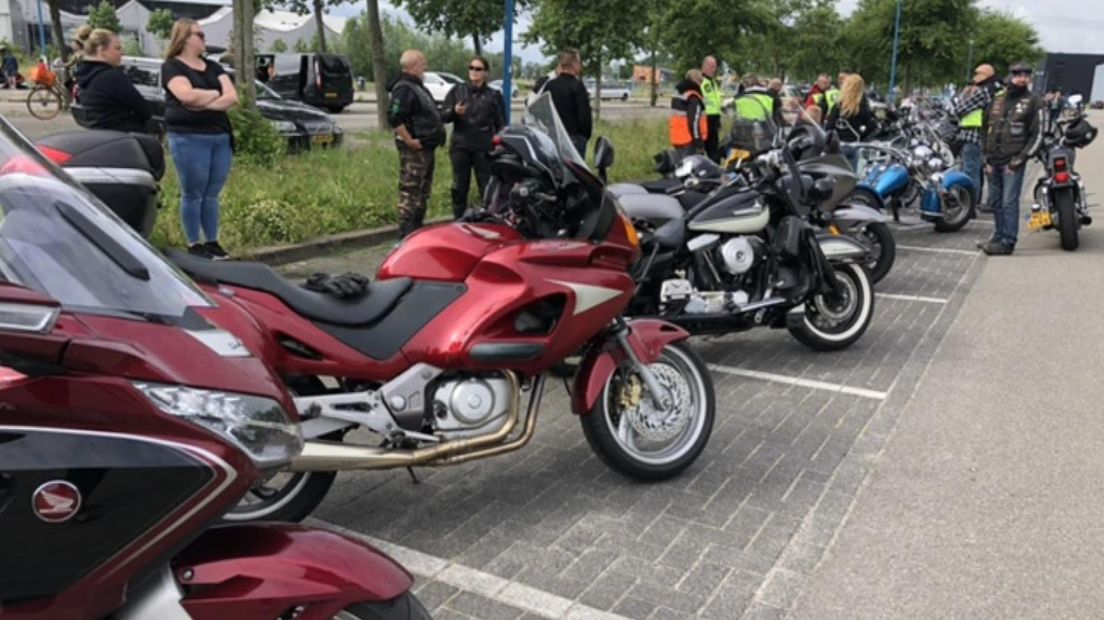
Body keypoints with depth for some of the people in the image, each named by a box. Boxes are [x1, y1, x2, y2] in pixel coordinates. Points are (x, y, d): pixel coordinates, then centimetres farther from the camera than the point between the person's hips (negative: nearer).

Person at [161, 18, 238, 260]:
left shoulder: (213, 66, 16)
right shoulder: (172, 66, -2)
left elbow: (232, 97, 3)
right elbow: (188, 96, -19)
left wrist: (203, 103, -10)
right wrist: (216, 94, -2)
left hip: (221, 137, 6)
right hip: (189, 138, -6)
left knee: (212, 194, 9)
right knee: (193, 195, 0)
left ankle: (212, 242, 16)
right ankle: (193, 245, 7)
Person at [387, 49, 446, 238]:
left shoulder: (417, 86, 18)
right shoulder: (404, 88, -16)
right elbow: (394, 118, -27)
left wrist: (436, 136, 19)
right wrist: (410, 141, -24)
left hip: (427, 148, 11)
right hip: (415, 150, -11)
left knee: (423, 192, 16)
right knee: (410, 192, -9)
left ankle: (417, 231, 25)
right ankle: (407, 236, -7)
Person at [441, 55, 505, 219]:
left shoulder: (494, 95, 7)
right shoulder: (457, 91, 10)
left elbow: (501, 124, 5)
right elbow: (443, 117, 6)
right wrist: (454, 111, -15)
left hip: (484, 148, -2)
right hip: (460, 146, 2)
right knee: (459, 187, 7)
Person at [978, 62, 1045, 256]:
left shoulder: (1034, 102, 0)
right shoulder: (998, 98, 13)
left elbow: (1037, 135, -3)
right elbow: (985, 127, 18)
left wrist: (1019, 160, -11)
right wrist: (987, 157, 10)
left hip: (1013, 162, -5)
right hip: (993, 161, 5)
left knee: (1009, 202, -9)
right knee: (995, 202, 12)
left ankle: (1007, 242, -6)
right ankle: (999, 236, 24)